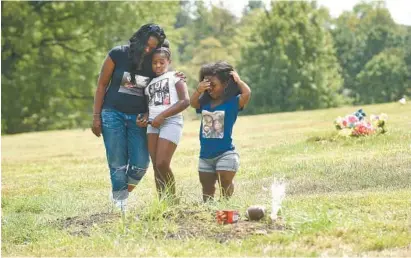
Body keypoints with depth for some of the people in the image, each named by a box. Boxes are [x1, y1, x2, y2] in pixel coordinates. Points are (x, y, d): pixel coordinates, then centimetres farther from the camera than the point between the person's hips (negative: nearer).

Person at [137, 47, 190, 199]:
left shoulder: (174, 77, 3)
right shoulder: (150, 83, 20)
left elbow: (185, 101, -8)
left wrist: (162, 116, -13)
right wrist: (145, 117, 0)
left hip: (171, 122, -6)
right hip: (153, 124, 6)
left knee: (162, 163, -15)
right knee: (156, 165, 0)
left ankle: (172, 199, -1)